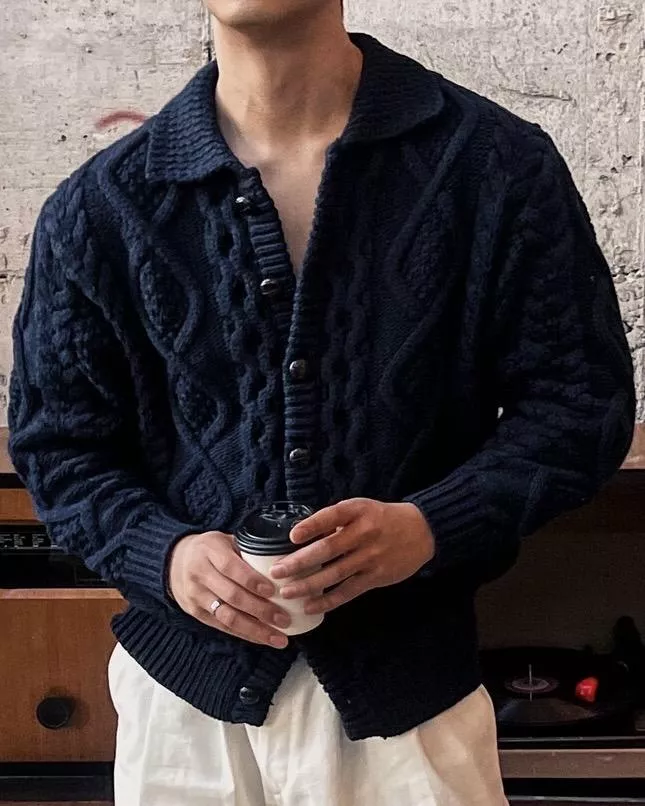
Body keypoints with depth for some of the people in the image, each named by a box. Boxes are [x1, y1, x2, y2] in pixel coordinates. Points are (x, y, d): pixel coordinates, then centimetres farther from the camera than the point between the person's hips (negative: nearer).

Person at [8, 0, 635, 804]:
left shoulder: (495, 161, -7)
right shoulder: (99, 207, -4)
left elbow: (582, 400, -3)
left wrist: (433, 526, -19)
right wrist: (163, 553, -15)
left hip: (410, 684, -1)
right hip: (186, 686, 2)